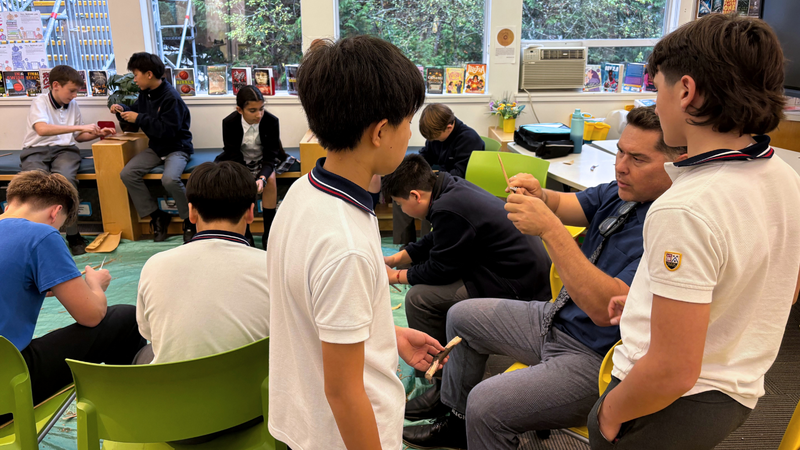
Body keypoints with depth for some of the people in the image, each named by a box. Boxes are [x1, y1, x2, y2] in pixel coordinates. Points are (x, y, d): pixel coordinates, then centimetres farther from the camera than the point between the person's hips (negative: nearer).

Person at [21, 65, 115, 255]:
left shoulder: (73, 105, 12)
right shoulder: (39, 102, -3)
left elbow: (78, 137, 23)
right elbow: (42, 129, -24)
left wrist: (97, 134, 4)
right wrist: (80, 126, -25)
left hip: (64, 149, 2)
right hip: (36, 150, -2)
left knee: (66, 179, -32)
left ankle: (73, 235, -23)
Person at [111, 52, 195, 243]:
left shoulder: (171, 98, -19)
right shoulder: (145, 94, 6)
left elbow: (168, 131, -24)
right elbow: (136, 111, 22)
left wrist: (139, 119, -21)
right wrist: (123, 109, 0)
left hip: (177, 147, -8)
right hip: (156, 147, 8)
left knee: (169, 179, -35)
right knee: (127, 174, -11)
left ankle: (190, 220, -11)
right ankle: (156, 216, -1)